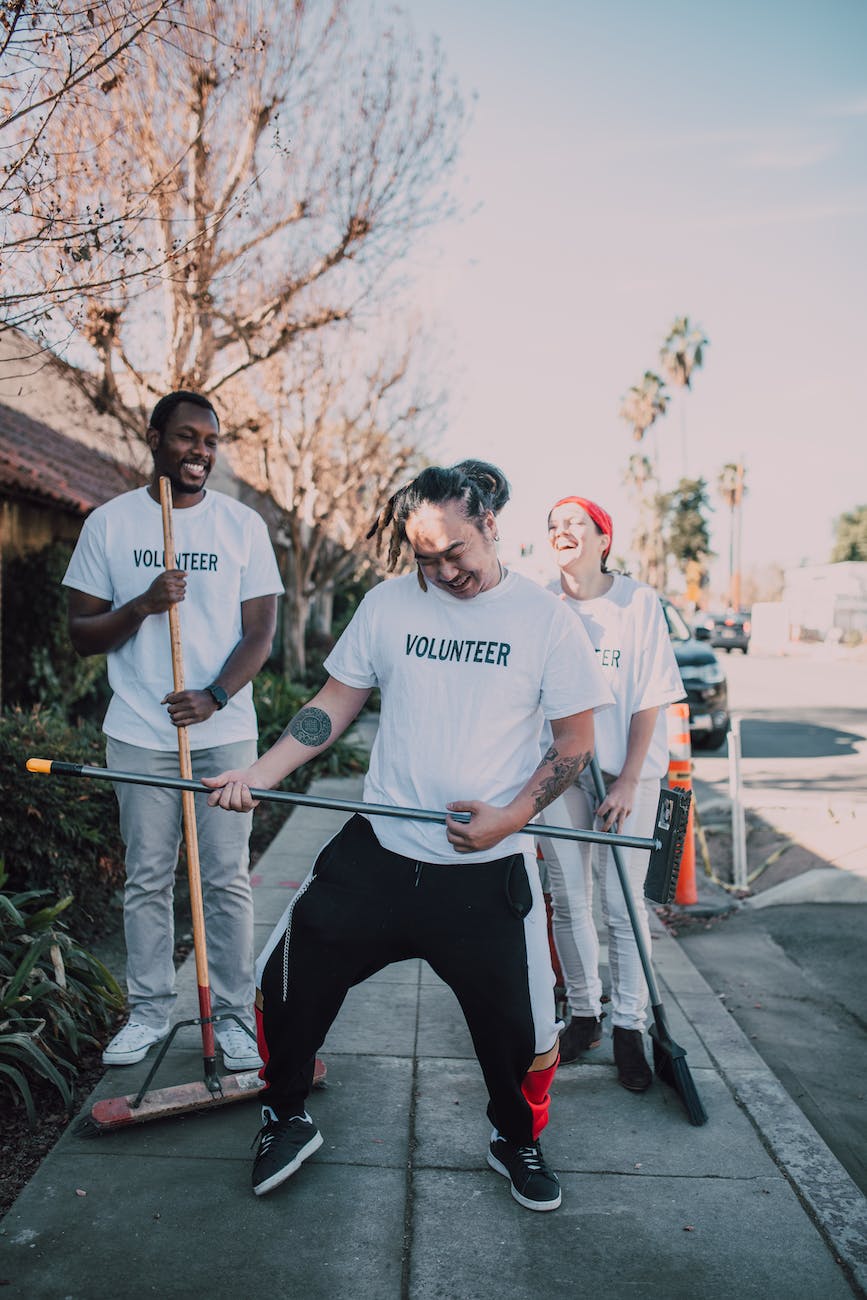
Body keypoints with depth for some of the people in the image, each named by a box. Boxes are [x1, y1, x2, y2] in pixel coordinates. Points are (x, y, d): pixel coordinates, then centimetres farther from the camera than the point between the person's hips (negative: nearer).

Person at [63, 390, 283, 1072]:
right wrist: (141, 606, -16)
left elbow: (261, 632, 1)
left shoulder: (244, 525, 3)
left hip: (225, 731, 0)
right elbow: (81, 633, 4)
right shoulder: (109, 524, 4)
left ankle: (234, 1015, 16)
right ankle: (149, 1010, 24)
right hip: (140, 734, 1)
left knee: (228, 880, 4)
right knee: (147, 879, 9)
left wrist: (214, 697, -15)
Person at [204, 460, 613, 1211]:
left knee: (520, 1023, 7)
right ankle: (287, 1123, 32)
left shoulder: (546, 619, -6)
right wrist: (259, 774, -4)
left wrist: (512, 815, -16)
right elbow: (336, 704, 7)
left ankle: (518, 1143, 38)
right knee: (287, 982, 5)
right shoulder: (388, 604, 1)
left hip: (488, 871, -2)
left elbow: (575, 740, -2)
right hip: (377, 854, 2)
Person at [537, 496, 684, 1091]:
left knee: (624, 905, 0)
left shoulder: (640, 602, -4)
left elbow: (650, 700, -4)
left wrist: (628, 781, -9)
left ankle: (629, 1028, 15)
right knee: (568, 902, 8)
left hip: (629, 772, -2)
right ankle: (583, 1014, 25)